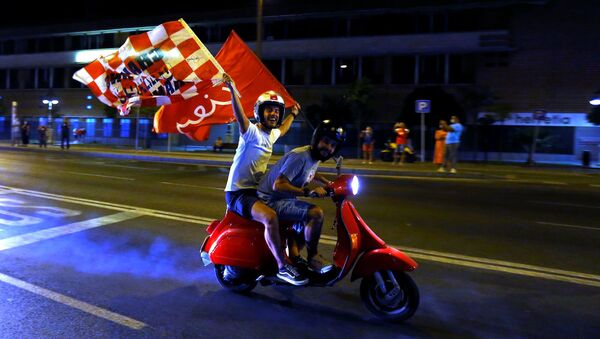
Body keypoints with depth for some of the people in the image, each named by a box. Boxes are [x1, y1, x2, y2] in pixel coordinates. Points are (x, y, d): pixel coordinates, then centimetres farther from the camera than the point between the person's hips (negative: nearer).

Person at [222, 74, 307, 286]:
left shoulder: (271, 134, 11)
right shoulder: (252, 131, -14)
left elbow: (282, 130, 36)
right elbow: (240, 117, -35)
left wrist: (293, 114, 45)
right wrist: (232, 89, -49)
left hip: (256, 191, 9)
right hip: (237, 193, -9)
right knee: (270, 217, -33)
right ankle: (283, 267, -20)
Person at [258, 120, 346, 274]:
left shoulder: (316, 155, 7)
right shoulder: (300, 156, -23)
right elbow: (278, 185, -30)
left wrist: (329, 183, 21)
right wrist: (308, 191, -31)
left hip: (284, 199, 10)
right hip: (271, 200, -10)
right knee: (316, 213, -24)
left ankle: (293, 256, 25)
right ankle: (312, 257, -6)